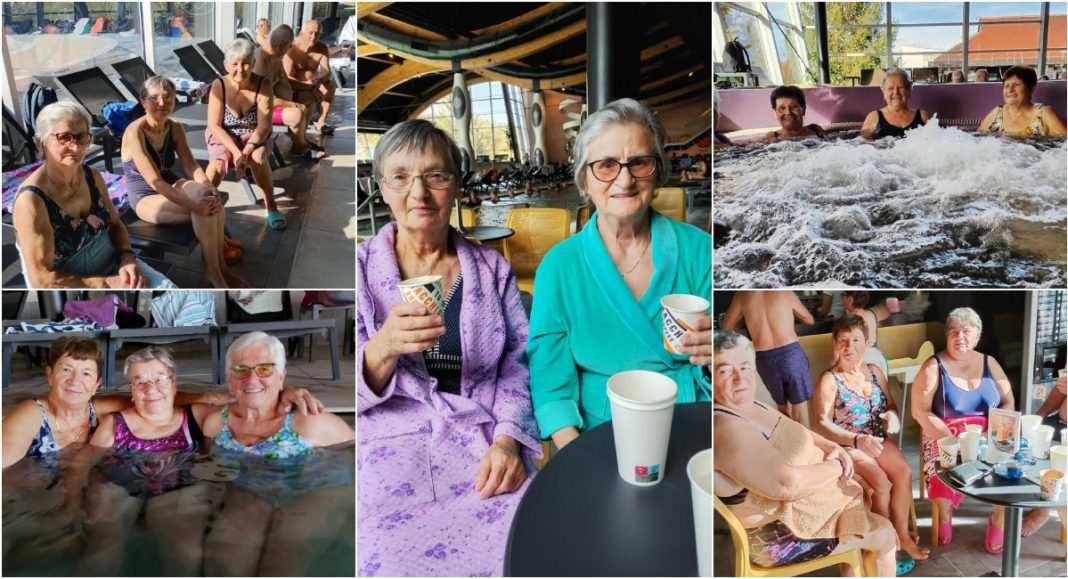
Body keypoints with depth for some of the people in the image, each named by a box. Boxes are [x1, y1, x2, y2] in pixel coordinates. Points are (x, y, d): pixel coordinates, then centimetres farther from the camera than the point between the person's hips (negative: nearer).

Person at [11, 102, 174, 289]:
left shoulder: (92, 176, 0)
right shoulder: (31, 199, -19)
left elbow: (115, 224, 12)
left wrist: (127, 258, -8)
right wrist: (107, 284, -21)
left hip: (112, 265, 6)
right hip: (70, 286, -6)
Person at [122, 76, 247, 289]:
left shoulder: (175, 128, 1)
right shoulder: (135, 132, -21)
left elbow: (191, 165, -9)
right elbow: (154, 180, -28)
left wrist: (208, 186, -32)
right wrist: (193, 205, -37)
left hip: (170, 187, 6)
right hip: (145, 199, -6)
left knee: (210, 198, -27)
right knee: (202, 208, -31)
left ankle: (218, 267, -17)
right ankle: (215, 272, -17)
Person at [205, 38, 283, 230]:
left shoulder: (263, 85, -19)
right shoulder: (219, 86, -17)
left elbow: (264, 125, -19)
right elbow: (214, 126, -16)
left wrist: (246, 151, -32)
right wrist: (236, 151, -29)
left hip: (254, 136, 0)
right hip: (224, 136, 0)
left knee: (258, 157, -32)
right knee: (218, 162, -30)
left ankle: (271, 206, -14)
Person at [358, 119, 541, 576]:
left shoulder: (492, 268, 11)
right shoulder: (361, 268, 5)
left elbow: (518, 362, 6)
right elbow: (359, 388, -2)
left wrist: (509, 437, -11)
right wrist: (383, 348, -24)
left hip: (485, 443, 2)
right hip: (389, 444, -1)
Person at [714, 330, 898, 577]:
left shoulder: (750, 407, 2)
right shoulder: (724, 427, -31)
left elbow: (799, 433, 17)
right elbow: (788, 484, -37)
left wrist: (833, 448, -3)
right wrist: (836, 466, -20)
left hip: (798, 505, 10)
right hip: (780, 534, -10)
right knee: (883, 535, 0)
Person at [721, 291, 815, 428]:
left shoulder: (742, 294, 4)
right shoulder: (785, 292, 2)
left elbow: (727, 326, 17)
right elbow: (810, 320, 19)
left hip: (765, 359, 2)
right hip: (791, 353, -2)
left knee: (783, 407, 19)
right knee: (800, 408, 9)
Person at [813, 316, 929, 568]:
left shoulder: (874, 371, 7)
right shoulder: (829, 380, -11)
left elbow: (891, 406, 15)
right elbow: (823, 424, -18)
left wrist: (893, 416, -11)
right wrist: (857, 439, -30)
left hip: (877, 439, 5)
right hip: (845, 445, -5)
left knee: (904, 471, -20)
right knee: (880, 481, -25)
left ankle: (902, 534, -6)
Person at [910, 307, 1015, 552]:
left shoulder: (989, 363, 10)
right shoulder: (933, 366, -3)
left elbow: (1008, 403, 7)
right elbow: (920, 411, -10)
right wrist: (953, 441, -20)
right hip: (945, 434, -3)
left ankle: (999, 520, 0)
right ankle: (945, 517, -1)